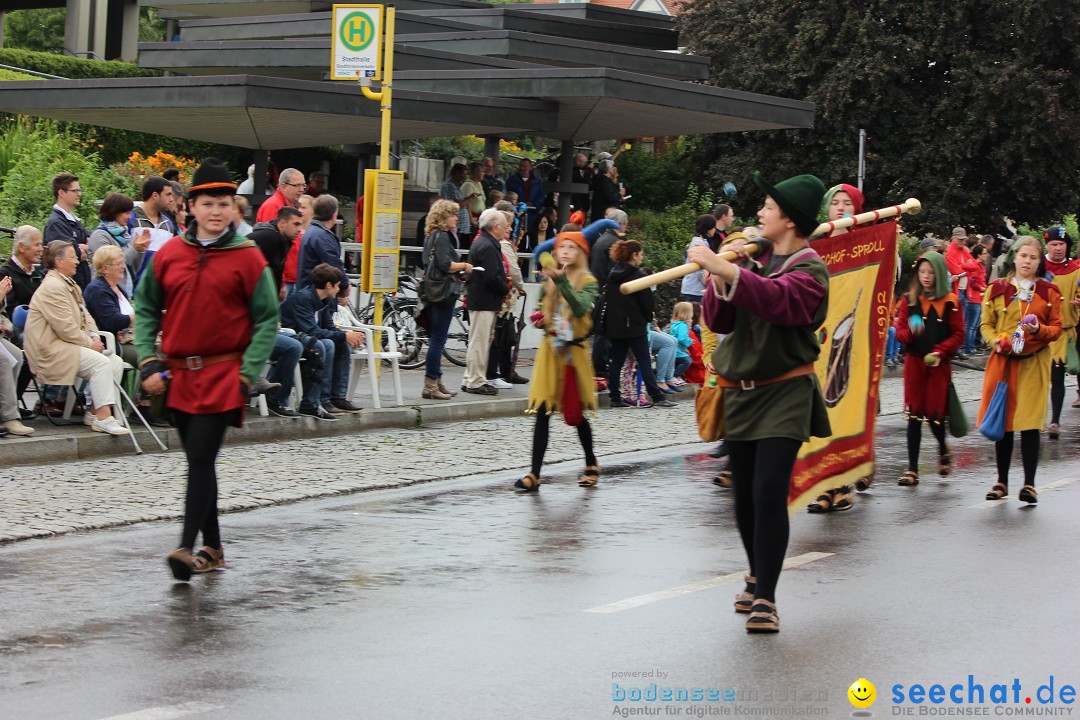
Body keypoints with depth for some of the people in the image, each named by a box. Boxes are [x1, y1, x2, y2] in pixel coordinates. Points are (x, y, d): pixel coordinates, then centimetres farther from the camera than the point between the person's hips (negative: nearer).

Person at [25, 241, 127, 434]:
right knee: (100, 362, -27)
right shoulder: (52, 287, -16)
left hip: (70, 344, 10)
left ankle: (95, 412, -4)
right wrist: (89, 343, -13)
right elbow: (66, 329, -21)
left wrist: (94, 336, 1)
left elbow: (85, 316, 20)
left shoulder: (70, 285, 18)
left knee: (116, 362, -4)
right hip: (51, 349, -10)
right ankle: (102, 417, -26)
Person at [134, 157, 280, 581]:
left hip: (224, 375, -4)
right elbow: (145, 309, 10)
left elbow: (267, 320, -3)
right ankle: (212, 549, 21)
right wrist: (149, 363, 0)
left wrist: (248, 374, -11)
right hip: (178, 375, 4)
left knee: (201, 458, -12)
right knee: (198, 461, 11)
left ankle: (188, 547, -12)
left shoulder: (248, 257, -5)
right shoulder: (168, 254, 4)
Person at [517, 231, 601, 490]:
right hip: (550, 350, 4)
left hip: (574, 351, -4)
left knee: (575, 413, 4)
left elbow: (581, 307, -25)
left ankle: (591, 464, 27)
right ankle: (534, 473, -6)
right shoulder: (549, 281, 10)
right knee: (542, 412, -4)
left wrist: (562, 280, -34)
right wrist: (539, 320, 2)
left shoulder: (587, 282, -5)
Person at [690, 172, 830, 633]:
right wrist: (720, 277, -11)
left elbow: (777, 298, -30)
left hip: (784, 393, -6)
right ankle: (757, 576, 31)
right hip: (740, 392, 6)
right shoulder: (754, 261, 11)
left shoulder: (810, 270, -7)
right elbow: (718, 321, 6)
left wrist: (726, 270, -39)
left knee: (769, 493, -15)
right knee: (744, 496, 11)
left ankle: (765, 598, -11)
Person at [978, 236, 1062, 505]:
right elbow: (986, 325, 7)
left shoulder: (1049, 291, 5)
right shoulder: (997, 288, 7)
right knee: (1003, 422, 3)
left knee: (1030, 423, -7)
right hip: (1002, 361, 1)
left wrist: (1039, 330, -15)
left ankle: (1029, 484, -4)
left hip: (1034, 363, -1)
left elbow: (1057, 328, 5)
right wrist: (998, 341, -12)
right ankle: (1002, 482, 14)